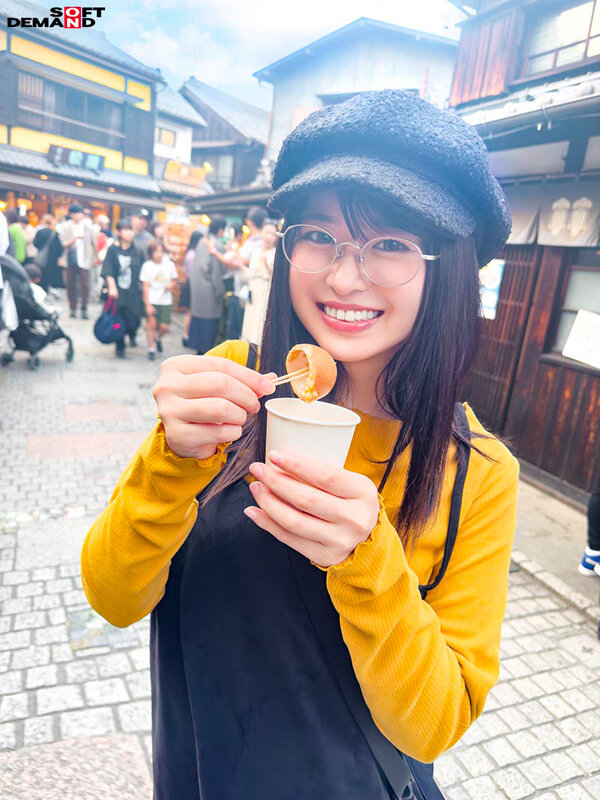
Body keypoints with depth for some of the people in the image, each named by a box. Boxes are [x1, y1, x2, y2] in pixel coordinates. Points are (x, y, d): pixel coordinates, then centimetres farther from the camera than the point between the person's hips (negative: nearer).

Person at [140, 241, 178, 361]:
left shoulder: (169, 264, 1)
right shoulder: (147, 265, -3)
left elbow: (174, 281, 13)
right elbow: (145, 286, -4)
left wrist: (170, 286, -12)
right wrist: (147, 305, -9)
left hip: (166, 301, 2)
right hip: (152, 301, -2)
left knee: (164, 327, -1)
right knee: (152, 324, -9)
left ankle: (158, 339, 35)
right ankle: (151, 350, 7)